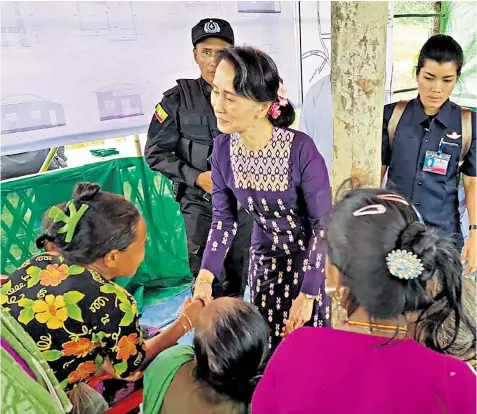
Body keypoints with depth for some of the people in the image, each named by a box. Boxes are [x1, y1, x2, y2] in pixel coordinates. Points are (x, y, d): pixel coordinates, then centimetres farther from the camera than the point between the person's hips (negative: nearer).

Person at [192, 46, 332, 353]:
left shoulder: (301, 149, -28)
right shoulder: (223, 147, -14)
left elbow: (324, 225, -19)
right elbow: (224, 219, -5)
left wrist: (307, 293, -20)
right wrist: (205, 276, -15)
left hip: (310, 256, -4)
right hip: (265, 257, 4)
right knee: (267, 344, 16)